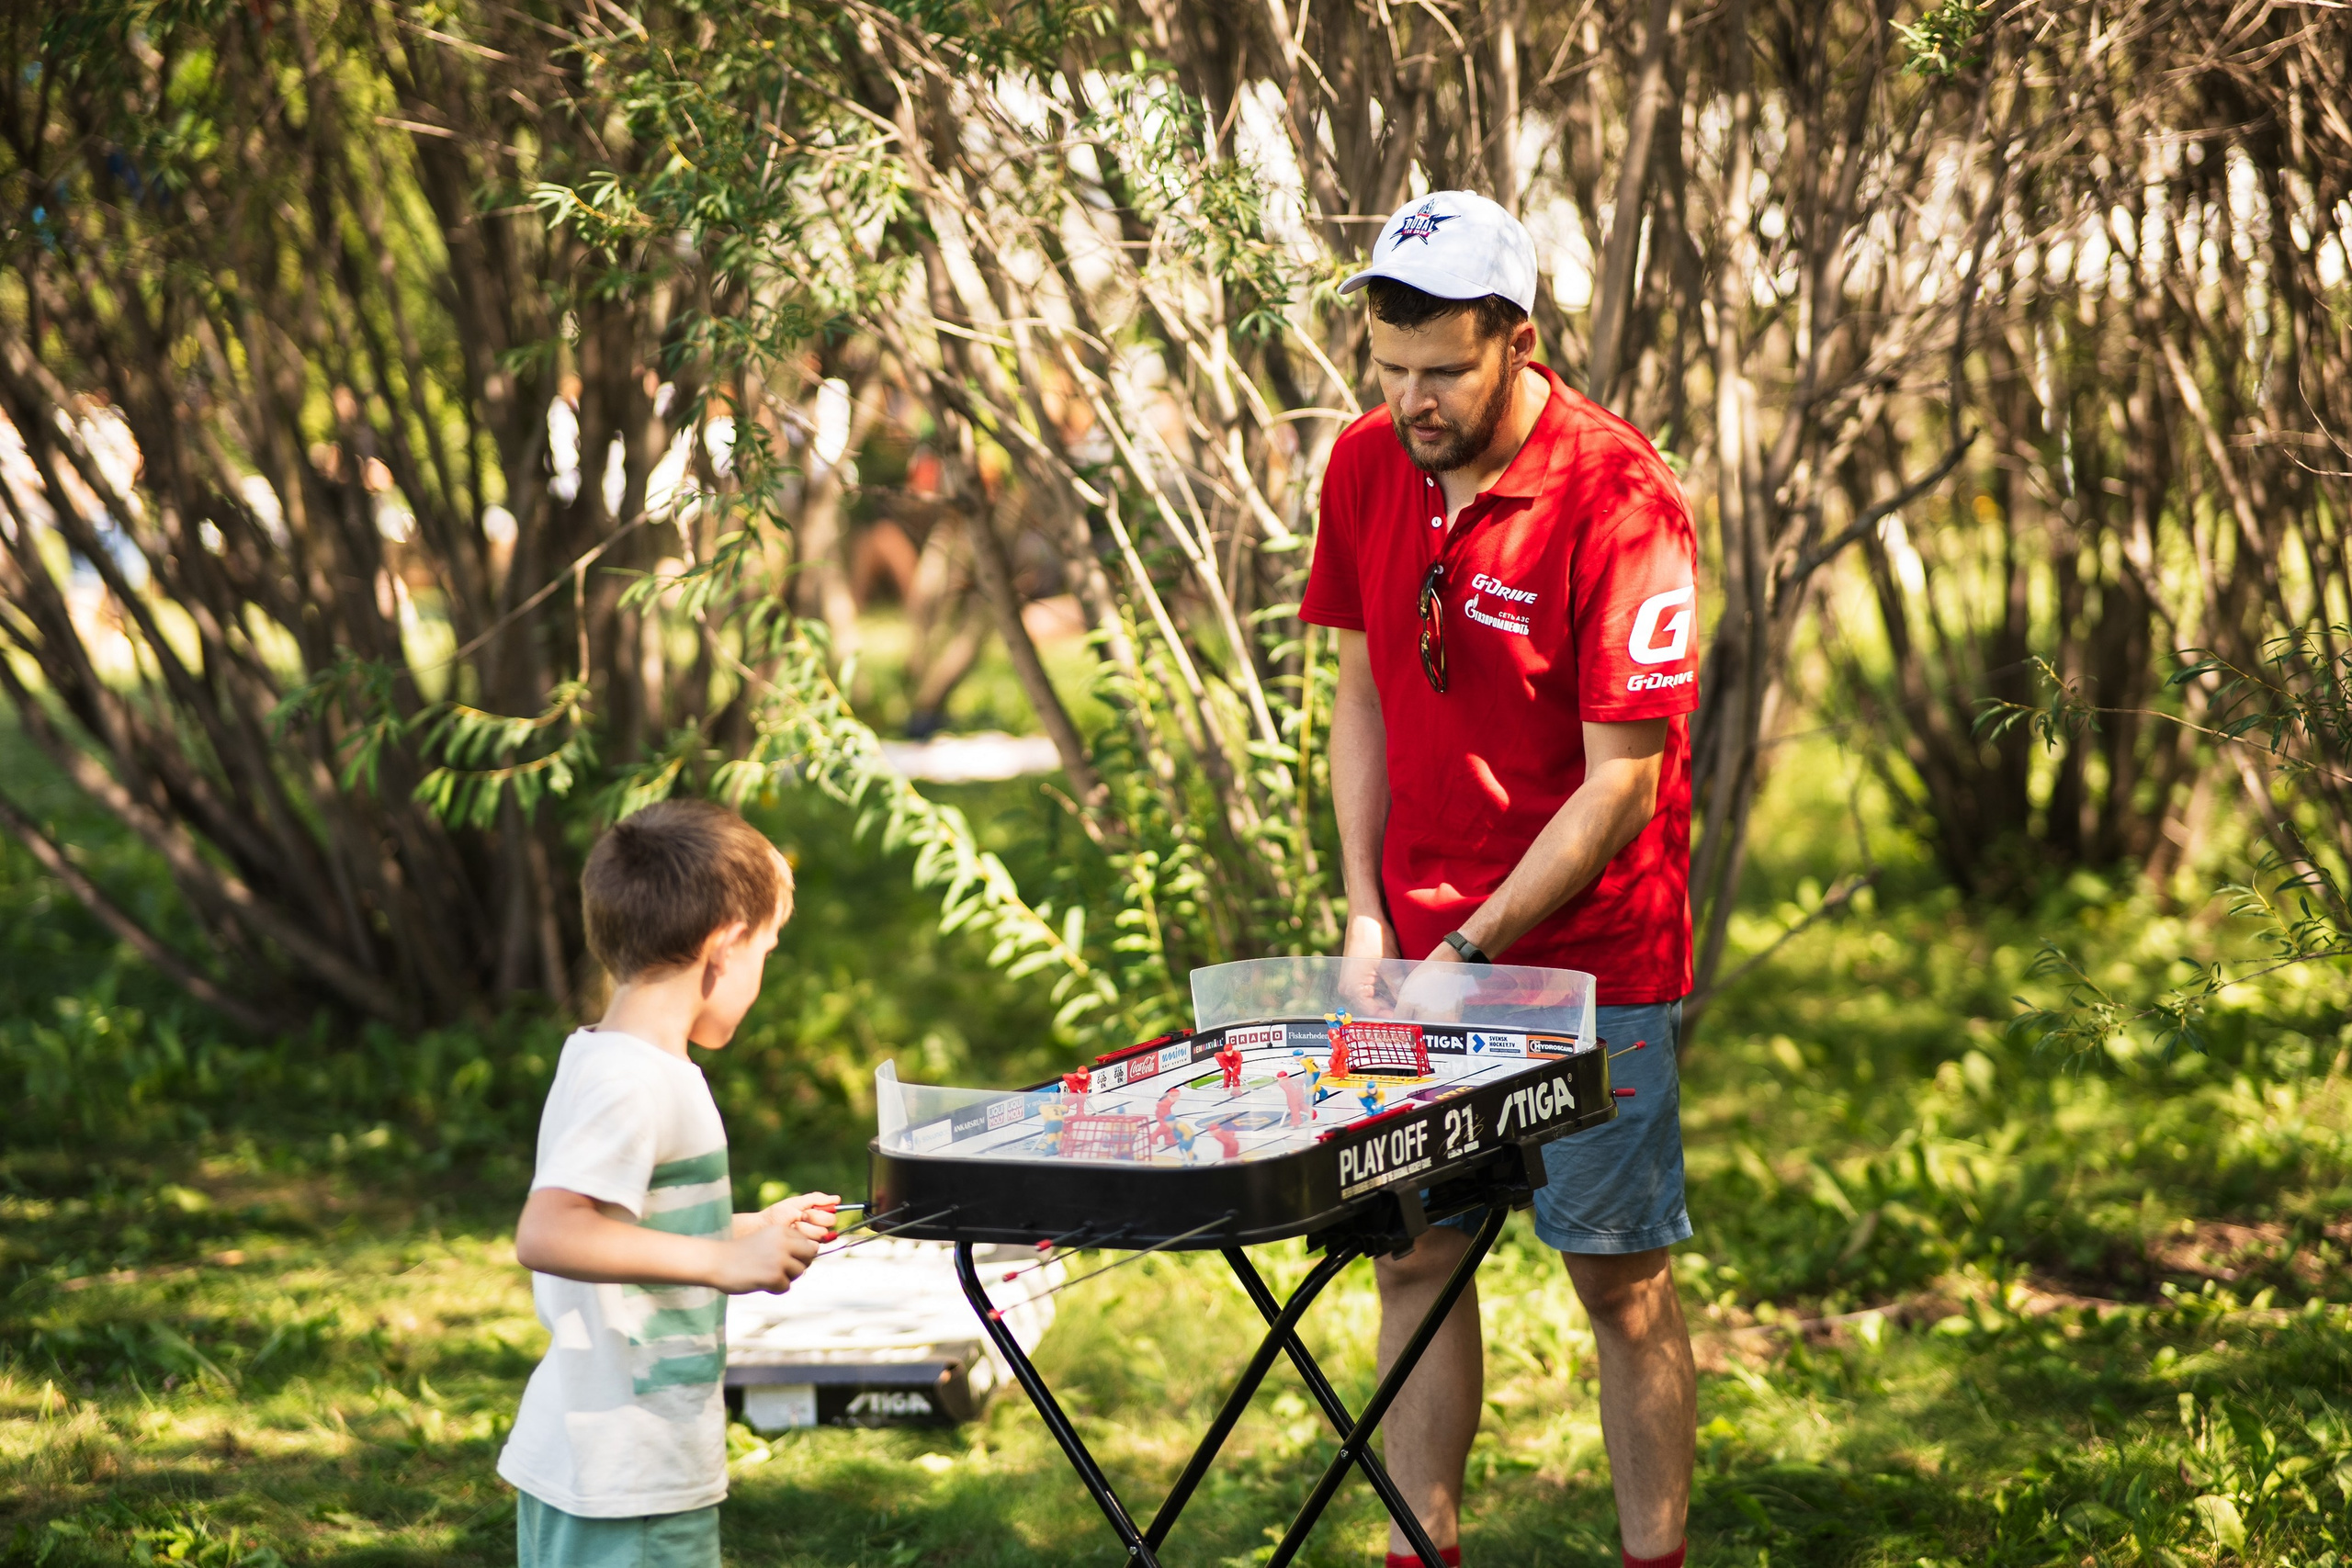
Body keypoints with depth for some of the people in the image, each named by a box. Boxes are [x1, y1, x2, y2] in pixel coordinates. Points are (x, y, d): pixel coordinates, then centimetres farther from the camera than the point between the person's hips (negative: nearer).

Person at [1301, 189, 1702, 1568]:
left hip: (1592, 955, -5)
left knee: (1621, 1277, 2)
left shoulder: (1622, 503, -18)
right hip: (1419, 948, 5)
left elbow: (1622, 782, -17)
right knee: (1416, 1254, 7)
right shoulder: (1367, 468, 1)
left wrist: (1471, 952, -18)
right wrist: (1367, 915, 2)